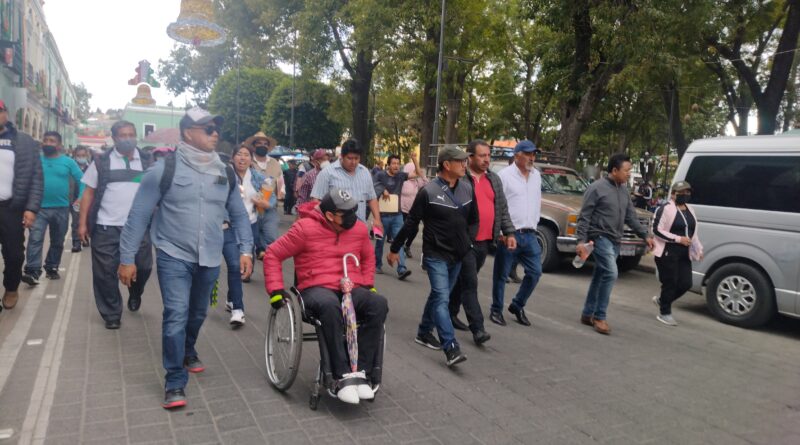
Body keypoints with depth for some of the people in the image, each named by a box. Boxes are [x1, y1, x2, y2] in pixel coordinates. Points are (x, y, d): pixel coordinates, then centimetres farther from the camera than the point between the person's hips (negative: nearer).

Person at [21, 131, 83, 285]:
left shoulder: (68, 162, 1)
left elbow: (82, 180, 3)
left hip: (61, 208, 1)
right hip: (39, 208, -1)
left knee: (57, 242, 12)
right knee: (35, 239, -14)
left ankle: (52, 268, 27)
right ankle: (33, 271, -18)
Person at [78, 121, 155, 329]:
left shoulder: (147, 162, 8)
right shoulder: (102, 162, 4)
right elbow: (88, 193, 4)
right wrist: (82, 223, -1)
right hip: (106, 227, -1)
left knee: (143, 267, 5)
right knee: (105, 273, 3)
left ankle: (135, 294, 37)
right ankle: (111, 314, 17)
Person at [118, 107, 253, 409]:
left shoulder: (225, 173, 4)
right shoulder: (165, 169, -10)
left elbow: (239, 214, 12)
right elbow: (139, 214, -6)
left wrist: (245, 249, 2)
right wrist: (127, 258, -6)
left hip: (209, 260, 5)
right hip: (173, 257, -4)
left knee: (197, 314, 19)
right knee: (176, 316, -13)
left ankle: (187, 352, 47)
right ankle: (175, 383, 0)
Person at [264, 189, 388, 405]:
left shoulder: (359, 228, 8)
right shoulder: (306, 228, -5)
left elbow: (368, 257, 27)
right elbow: (273, 254, 1)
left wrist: (368, 284, 15)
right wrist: (276, 289, -6)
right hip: (317, 289, -4)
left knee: (379, 304, -29)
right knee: (330, 305, -41)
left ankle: (359, 371, -24)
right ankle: (344, 376, -33)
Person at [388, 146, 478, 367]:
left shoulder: (467, 189, 4)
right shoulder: (429, 191, -12)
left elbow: (473, 220, 17)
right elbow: (411, 223, -7)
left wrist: (469, 242, 7)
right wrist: (395, 249, -2)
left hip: (457, 256, 6)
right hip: (436, 255, -6)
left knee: (439, 296, 16)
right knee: (442, 298, -12)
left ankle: (424, 332, 33)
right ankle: (451, 348, -14)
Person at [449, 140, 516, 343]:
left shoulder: (494, 179, 12)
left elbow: (502, 208, 16)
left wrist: (509, 233, 8)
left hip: (485, 242, 7)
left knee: (463, 280, 17)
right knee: (470, 284, -5)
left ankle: (450, 313, 32)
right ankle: (477, 328, -2)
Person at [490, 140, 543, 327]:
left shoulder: (536, 175, 12)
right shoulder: (505, 175, -8)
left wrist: (534, 224, 13)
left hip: (529, 235, 6)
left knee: (535, 272, 7)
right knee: (501, 274, 4)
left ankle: (517, 306, 25)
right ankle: (496, 310, 19)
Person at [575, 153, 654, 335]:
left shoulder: (624, 190, 12)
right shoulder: (597, 188, -10)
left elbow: (631, 216, 19)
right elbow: (584, 217, -11)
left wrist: (645, 235, 12)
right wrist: (581, 240, -17)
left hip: (615, 241, 7)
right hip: (600, 237, -7)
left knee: (600, 277, 10)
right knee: (610, 273, -17)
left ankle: (588, 314, 20)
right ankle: (599, 317, -8)